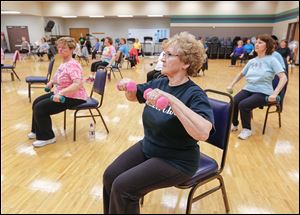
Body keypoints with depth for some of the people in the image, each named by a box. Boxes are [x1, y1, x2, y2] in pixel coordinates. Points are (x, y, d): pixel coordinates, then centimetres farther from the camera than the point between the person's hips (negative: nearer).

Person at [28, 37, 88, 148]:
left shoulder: (72, 65, -23)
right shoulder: (64, 63, 8)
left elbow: (78, 84, -36)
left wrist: (61, 93, -43)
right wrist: (52, 82, 10)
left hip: (73, 97, -11)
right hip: (62, 94, 11)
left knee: (40, 108, -15)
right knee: (37, 102, 17)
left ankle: (47, 137, 2)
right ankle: (37, 131, 31)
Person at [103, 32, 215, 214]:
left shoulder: (195, 94, -21)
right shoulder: (159, 83, -1)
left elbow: (203, 133, -38)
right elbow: (133, 96, 15)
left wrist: (171, 100, -43)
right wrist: (128, 86, -8)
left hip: (177, 161, -6)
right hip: (147, 148, 7)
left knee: (122, 186, -15)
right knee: (110, 176, 1)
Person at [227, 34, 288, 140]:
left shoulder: (271, 60, -5)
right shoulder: (252, 61, 12)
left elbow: (283, 77, -11)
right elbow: (241, 74, 24)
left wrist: (275, 94, -22)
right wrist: (231, 85, 14)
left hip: (263, 92, -5)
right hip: (248, 89, 5)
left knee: (243, 105, -29)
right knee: (233, 102, -21)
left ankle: (247, 129, -5)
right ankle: (234, 124, 5)